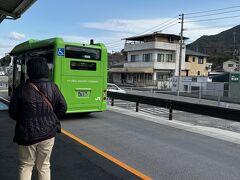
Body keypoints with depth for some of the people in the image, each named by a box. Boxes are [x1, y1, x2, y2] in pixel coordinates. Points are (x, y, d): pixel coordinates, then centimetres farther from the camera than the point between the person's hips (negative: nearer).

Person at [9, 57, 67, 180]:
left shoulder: (22, 89, -10)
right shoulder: (52, 87, -6)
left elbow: (12, 113, -4)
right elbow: (62, 107, -3)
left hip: (27, 133, -1)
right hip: (47, 132, 2)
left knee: (26, 166, 16)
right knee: (44, 166, 16)